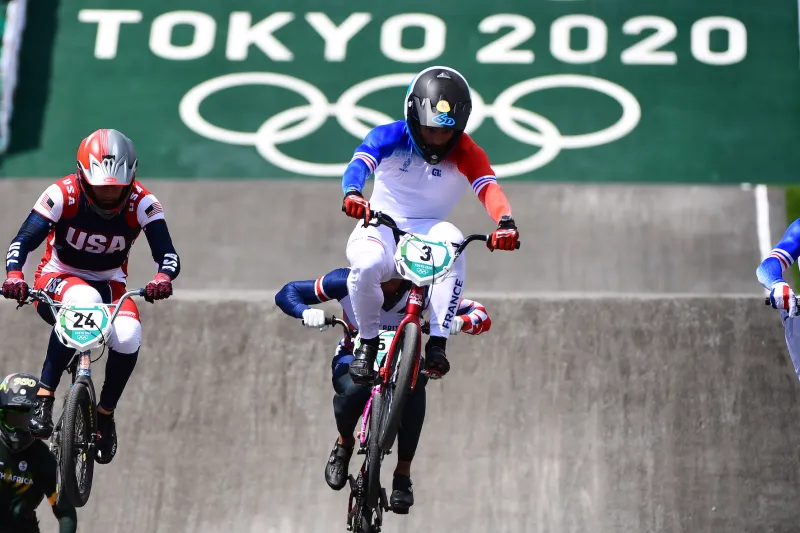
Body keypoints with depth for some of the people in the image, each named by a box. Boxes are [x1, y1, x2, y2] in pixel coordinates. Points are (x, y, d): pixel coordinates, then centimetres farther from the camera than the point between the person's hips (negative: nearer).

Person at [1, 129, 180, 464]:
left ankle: (106, 413, -3)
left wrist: (163, 278, -49)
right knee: (84, 301, -40)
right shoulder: (63, 195, -21)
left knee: (128, 335, -30)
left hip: (109, 284, 2)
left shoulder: (142, 204, -17)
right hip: (58, 280, -2)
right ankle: (44, 396, -32)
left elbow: (168, 254, -25)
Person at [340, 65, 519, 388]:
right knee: (366, 265, -36)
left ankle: (437, 342, -31)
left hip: (428, 230, 1)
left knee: (451, 241, -36)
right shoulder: (389, 138, -10)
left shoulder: (466, 154, -9)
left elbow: (488, 187, -27)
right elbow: (360, 163, -28)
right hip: (380, 226, 0)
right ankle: (367, 343, -7)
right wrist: (352, 193, -52)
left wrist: (505, 222, -49)